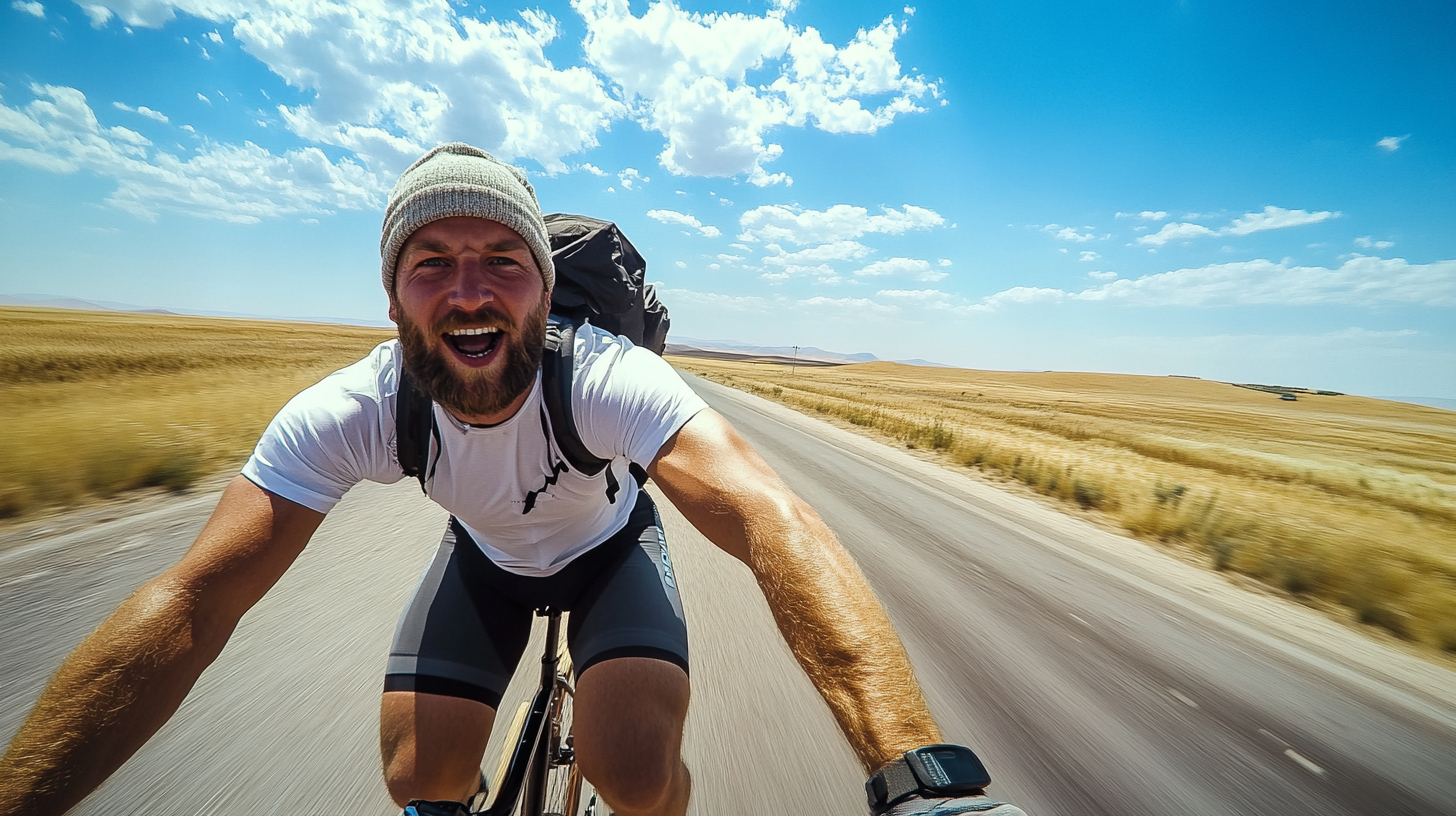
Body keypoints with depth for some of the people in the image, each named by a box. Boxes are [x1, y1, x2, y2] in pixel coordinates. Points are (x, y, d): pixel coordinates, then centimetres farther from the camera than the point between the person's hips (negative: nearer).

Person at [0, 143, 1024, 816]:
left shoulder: (609, 378, -37)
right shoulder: (349, 411, -26)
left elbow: (771, 519, -50)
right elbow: (189, 606, -24)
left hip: (609, 544, -2)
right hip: (486, 555, 3)